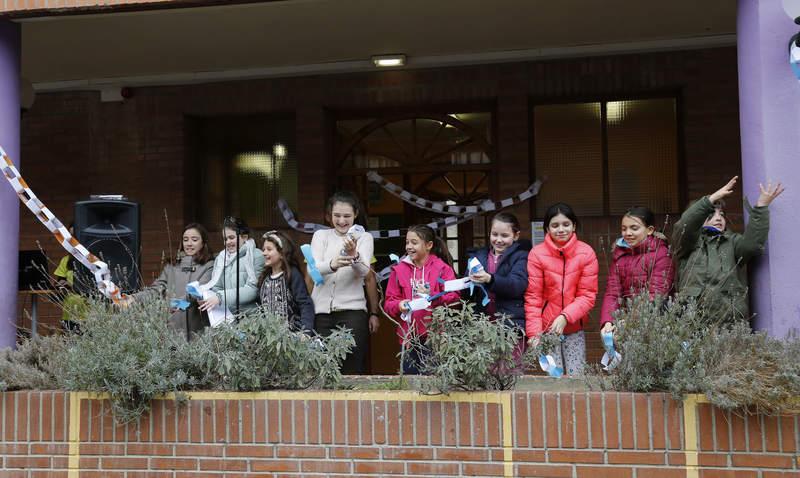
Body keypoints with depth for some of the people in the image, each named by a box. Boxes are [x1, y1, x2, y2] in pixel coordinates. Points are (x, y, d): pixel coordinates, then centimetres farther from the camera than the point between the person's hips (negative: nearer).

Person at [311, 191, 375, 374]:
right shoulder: (320, 236, 11)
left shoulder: (364, 237, 9)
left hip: (352, 311, -1)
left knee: (353, 369, -9)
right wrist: (332, 264, -29)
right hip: (322, 311, 1)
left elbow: (364, 271, -10)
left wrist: (354, 256, -32)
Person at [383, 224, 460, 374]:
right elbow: (388, 303, 7)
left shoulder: (442, 268, 0)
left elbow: (454, 297, -6)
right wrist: (399, 305, -14)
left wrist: (432, 296, -20)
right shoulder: (399, 269, 7)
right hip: (409, 337, 3)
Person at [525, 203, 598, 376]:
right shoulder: (537, 254, -7)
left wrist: (565, 317, -20)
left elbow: (588, 295, -5)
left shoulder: (586, 253, -5)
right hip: (547, 328, -1)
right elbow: (533, 296, -5)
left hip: (575, 328, 1)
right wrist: (534, 331, -14)